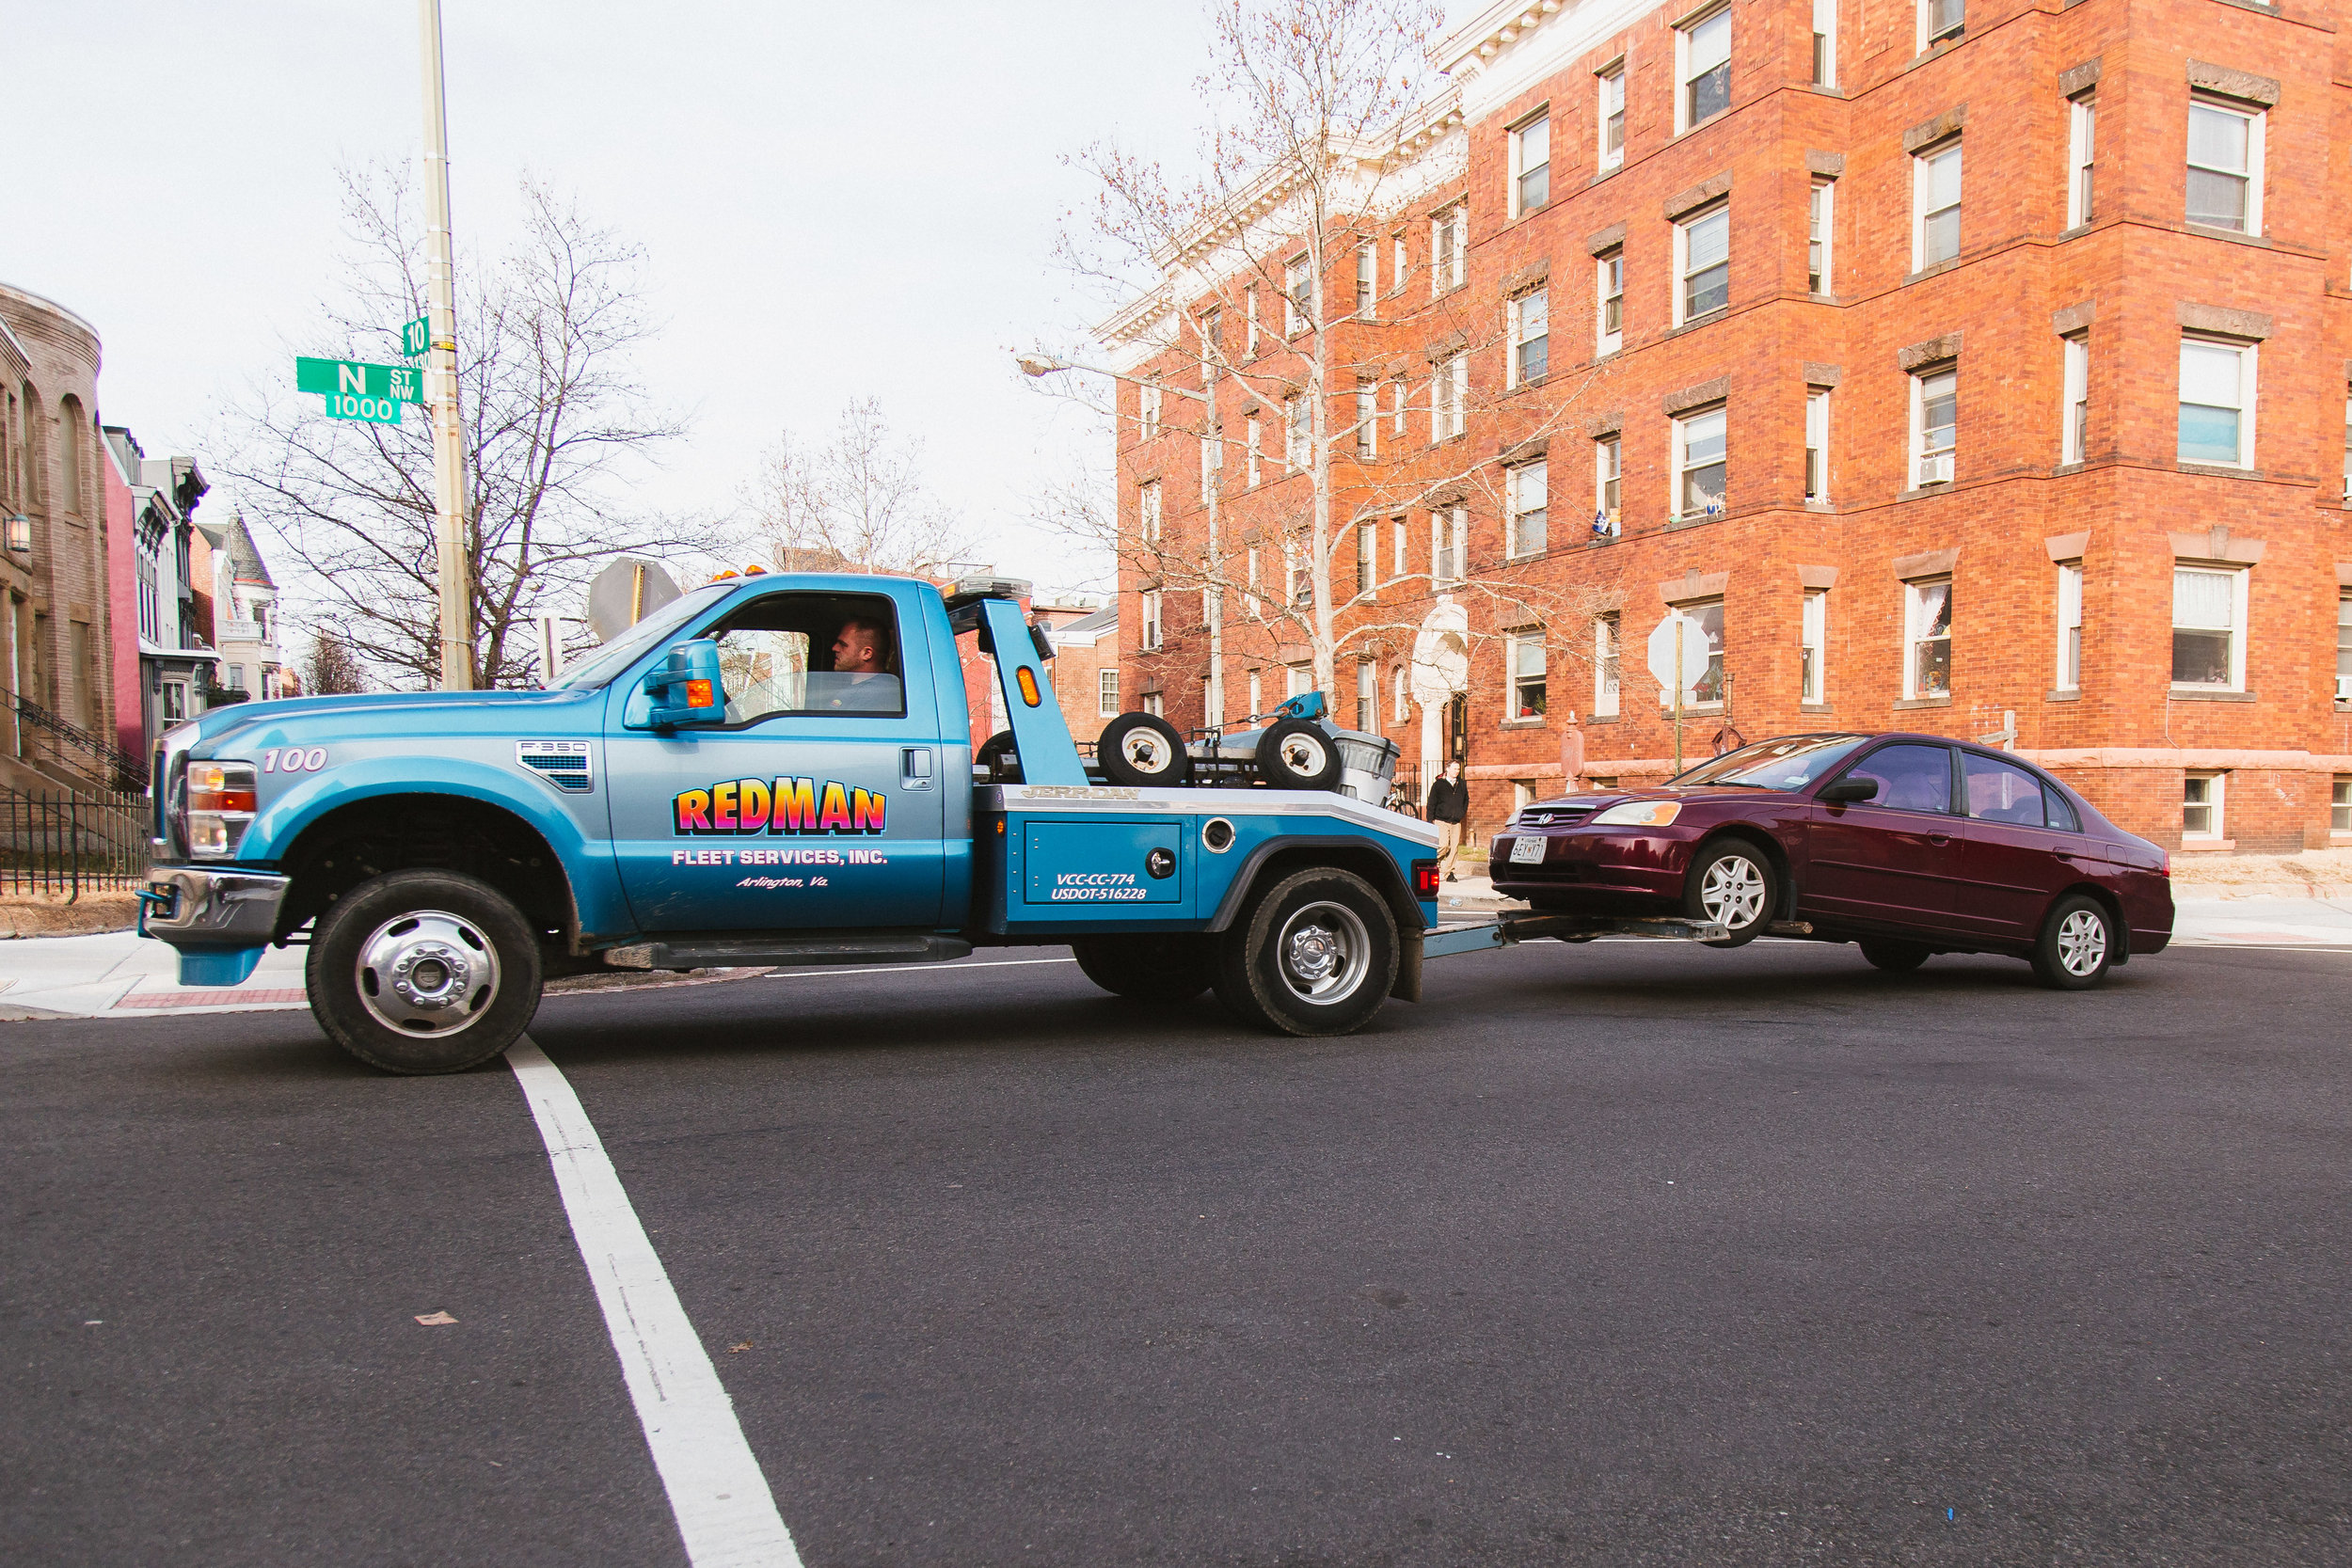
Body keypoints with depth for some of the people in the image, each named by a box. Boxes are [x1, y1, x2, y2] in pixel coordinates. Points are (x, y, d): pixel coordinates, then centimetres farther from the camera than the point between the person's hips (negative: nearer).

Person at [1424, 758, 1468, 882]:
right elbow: (1431, 804, -1)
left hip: (1456, 823, 4)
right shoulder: (1439, 784, -1)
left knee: (1454, 847, 0)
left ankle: (1449, 873, 7)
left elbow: (1466, 800, 28)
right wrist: (1430, 821, -6)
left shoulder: (1462, 785, 12)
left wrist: (1463, 813, 15)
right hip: (1441, 821, -4)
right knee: (1443, 845, -16)